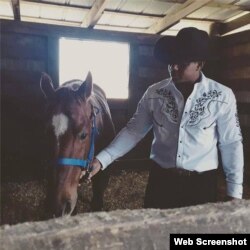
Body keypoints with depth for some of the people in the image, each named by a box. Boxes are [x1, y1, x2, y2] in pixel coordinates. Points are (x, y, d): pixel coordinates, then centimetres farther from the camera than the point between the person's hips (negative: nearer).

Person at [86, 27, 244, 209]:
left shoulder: (222, 96, -7)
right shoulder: (154, 93, -3)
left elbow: (231, 144, -2)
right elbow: (133, 131, 1)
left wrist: (234, 192, -1)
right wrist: (101, 159, -8)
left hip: (202, 183, -1)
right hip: (161, 179, 2)